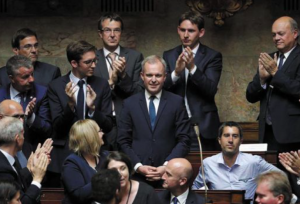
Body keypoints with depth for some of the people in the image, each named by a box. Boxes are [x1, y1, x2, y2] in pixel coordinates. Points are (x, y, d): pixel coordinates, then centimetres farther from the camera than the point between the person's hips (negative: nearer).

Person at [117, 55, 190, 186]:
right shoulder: (130, 104, 7)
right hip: (137, 174, 1)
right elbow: (123, 141, 6)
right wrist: (138, 166, -7)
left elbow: (184, 140, 1)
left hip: (168, 176, -1)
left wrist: (167, 166, -10)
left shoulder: (177, 102, 4)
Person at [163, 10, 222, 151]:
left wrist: (192, 68, -23)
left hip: (201, 126, -2)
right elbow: (162, 88, 1)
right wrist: (176, 72, -18)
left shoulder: (212, 56, 2)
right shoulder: (168, 56, 11)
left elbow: (211, 89, -10)